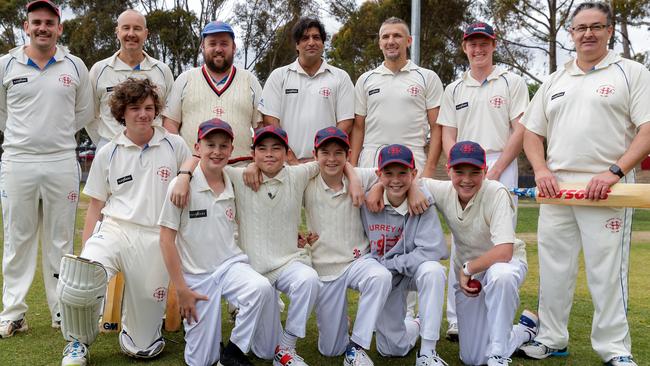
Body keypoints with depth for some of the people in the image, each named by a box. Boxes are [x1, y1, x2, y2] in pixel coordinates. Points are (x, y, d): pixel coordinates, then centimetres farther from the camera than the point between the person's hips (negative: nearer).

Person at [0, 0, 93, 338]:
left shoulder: (75, 66, 6)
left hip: (62, 162, 0)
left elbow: (84, 114, 14)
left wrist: (57, 134, 9)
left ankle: (62, 310, 16)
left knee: (60, 240, 7)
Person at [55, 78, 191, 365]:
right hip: (114, 229, 1)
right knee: (77, 284, -32)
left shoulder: (175, 146, 6)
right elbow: (95, 206, 12)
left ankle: (133, 336, 39)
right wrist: (85, 251, 2)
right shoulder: (107, 154, 10)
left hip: (157, 238, -1)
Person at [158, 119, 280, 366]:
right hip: (196, 274, -3)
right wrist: (181, 289, -8)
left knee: (262, 289, -31)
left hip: (231, 263, 3)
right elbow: (166, 239, -7)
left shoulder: (233, 186, 4)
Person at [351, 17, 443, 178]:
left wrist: (429, 169, -7)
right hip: (370, 164, 2)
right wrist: (351, 168, 2)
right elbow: (358, 127, 13)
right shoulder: (365, 80, 14)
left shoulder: (428, 78, 7)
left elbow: (436, 128, 3)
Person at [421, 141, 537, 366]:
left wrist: (467, 269, -23)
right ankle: (525, 330, 32)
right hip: (466, 272, 5)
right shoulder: (444, 192, -14)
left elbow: (504, 252, -35)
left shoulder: (496, 193, -27)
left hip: (506, 263, -4)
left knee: (500, 275, -44)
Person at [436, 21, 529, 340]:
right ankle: (457, 320, 8)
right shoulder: (454, 90, 15)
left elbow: (520, 131, -2)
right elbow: (448, 136, 11)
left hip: (501, 168, -3)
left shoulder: (512, 83, 6)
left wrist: (494, 172, -10)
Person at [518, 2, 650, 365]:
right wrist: (541, 170, 0)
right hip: (556, 187, 5)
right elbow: (533, 133, 18)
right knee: (553, 268, 9)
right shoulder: (554, 81, 17)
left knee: (607, 273, -3)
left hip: (606, 189, -4)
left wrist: (614, 172, -17)